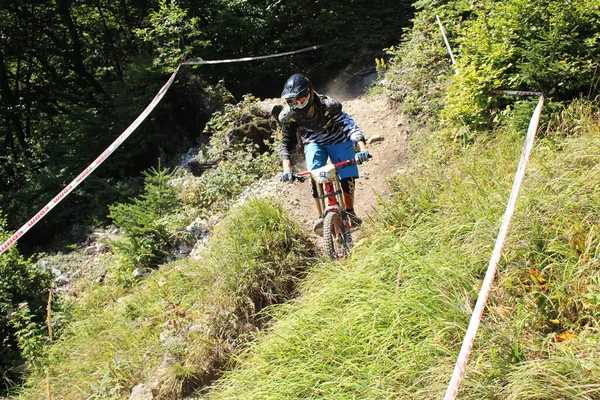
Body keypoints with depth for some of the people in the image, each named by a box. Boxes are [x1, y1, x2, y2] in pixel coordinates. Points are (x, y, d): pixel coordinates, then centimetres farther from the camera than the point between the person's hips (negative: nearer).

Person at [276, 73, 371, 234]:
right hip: (314, 143, 1)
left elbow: (350, 125, -41)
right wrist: (286, 168, -34)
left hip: (338, 140, -1)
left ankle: (350, 211, 12)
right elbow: (286, 143, -19)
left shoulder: (327, 105, -36)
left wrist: (362, 148, -57)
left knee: (348, 176, -13)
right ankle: (321, 217, -10)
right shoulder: (288, 115, -26)